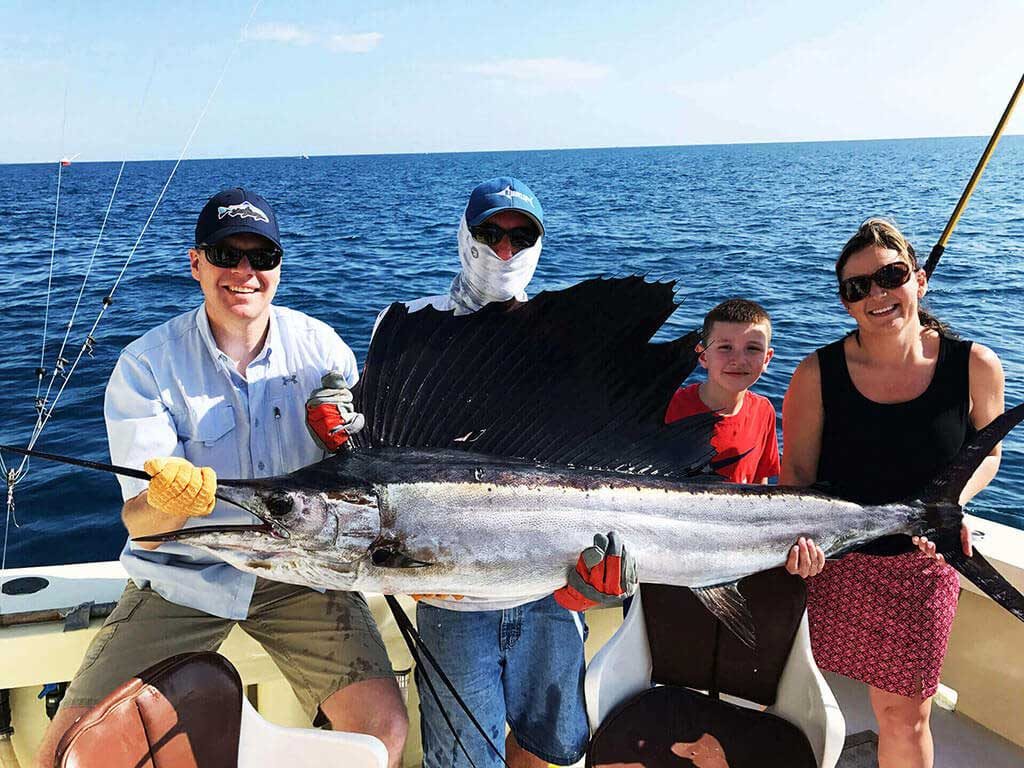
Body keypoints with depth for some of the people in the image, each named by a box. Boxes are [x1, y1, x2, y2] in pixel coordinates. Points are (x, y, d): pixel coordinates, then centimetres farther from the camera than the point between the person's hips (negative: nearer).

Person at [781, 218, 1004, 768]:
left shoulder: (975, 367, -8)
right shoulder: (818, 373, -11)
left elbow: (986, 454, 8)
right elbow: (798, 472, -5)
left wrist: (950, 500, -12)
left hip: (921, 568, 1)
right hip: (830, 562, 0)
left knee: (905, 712, 13)